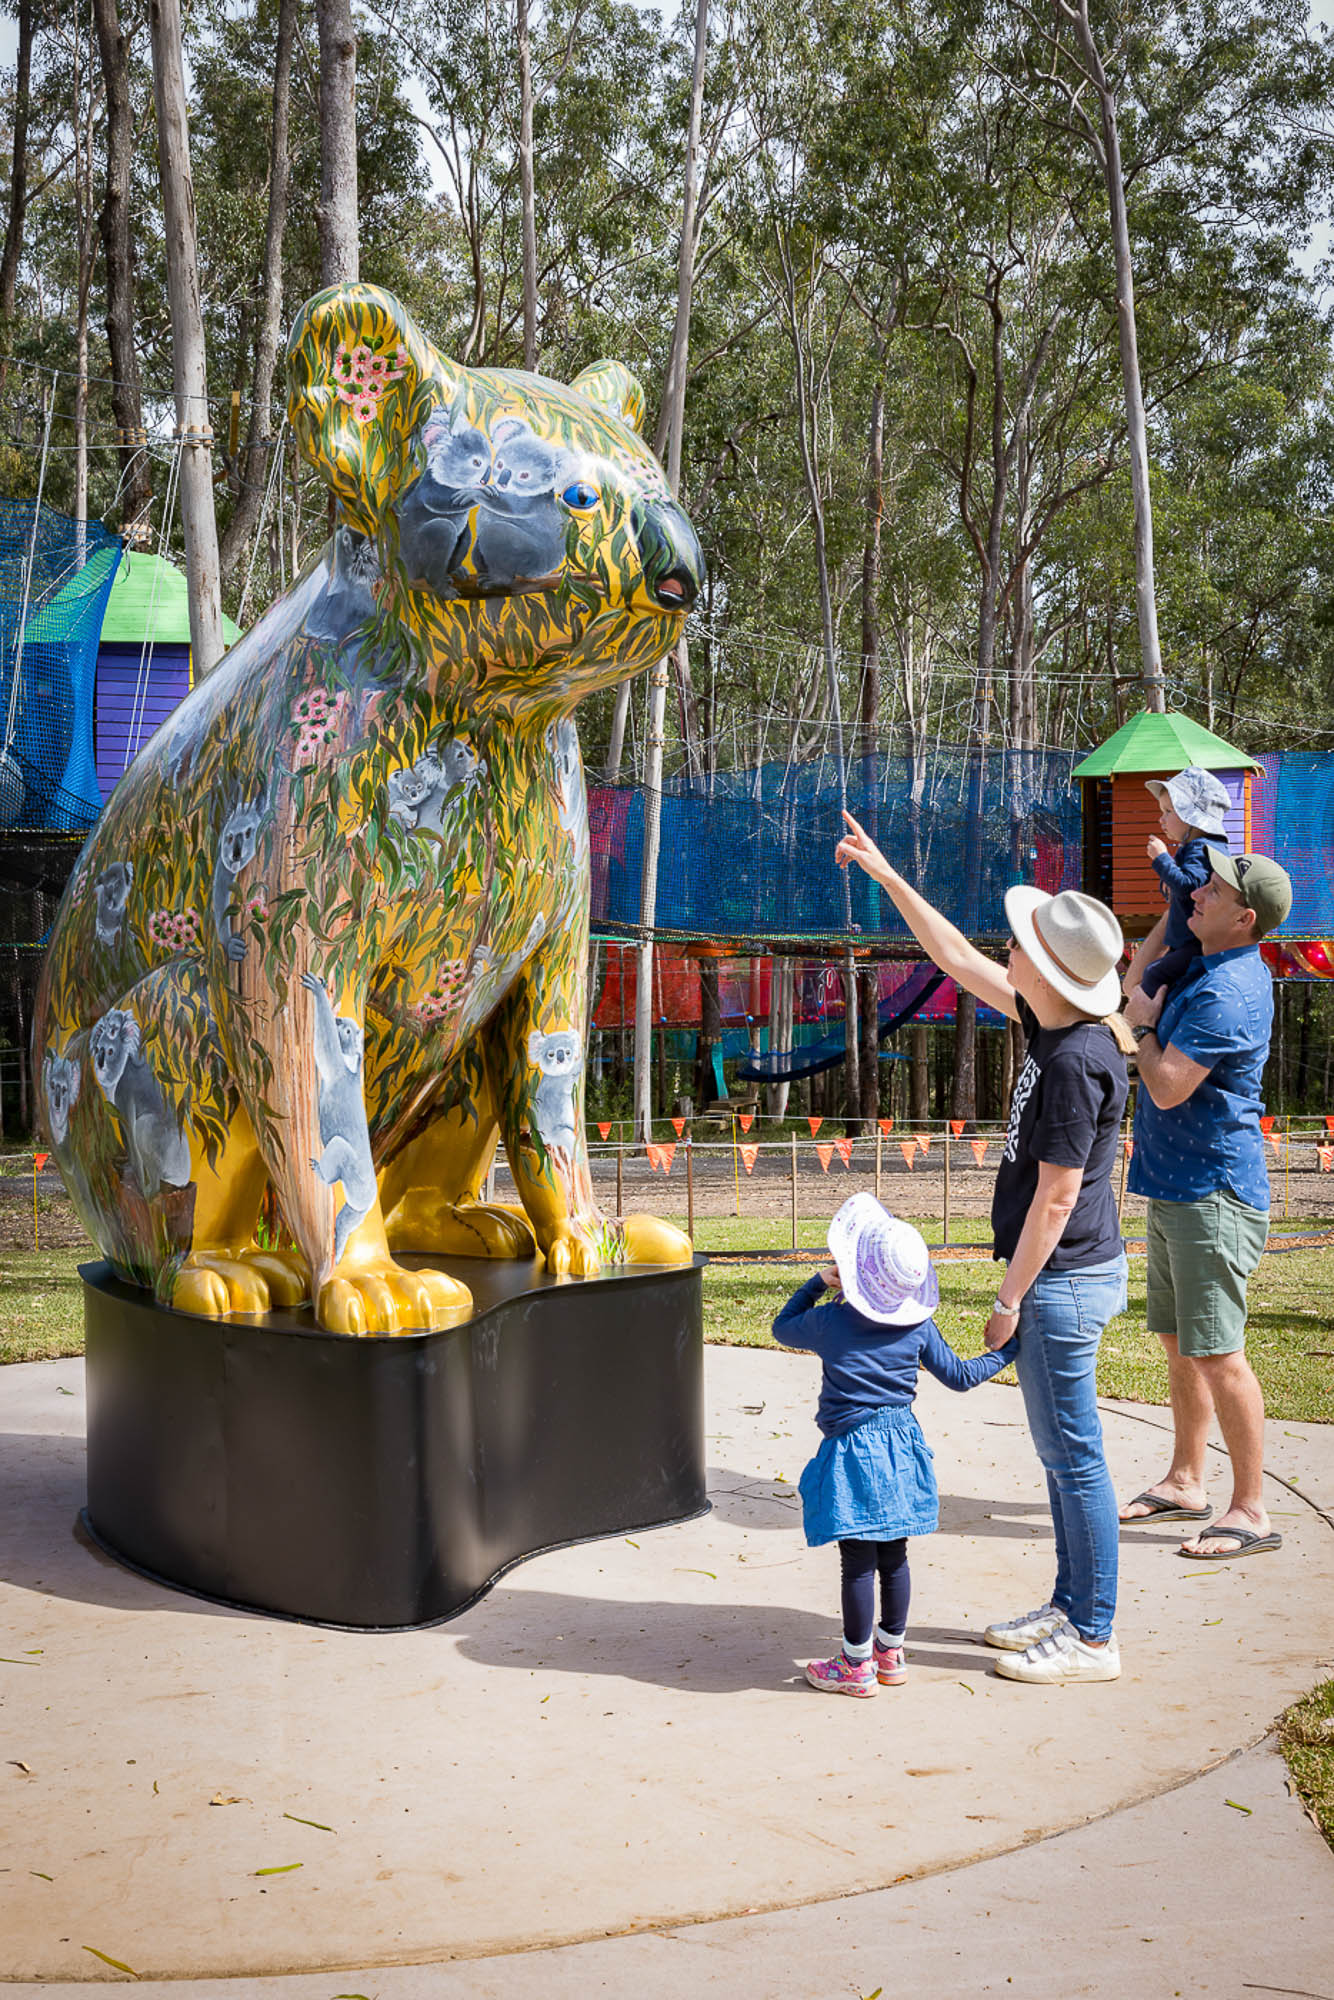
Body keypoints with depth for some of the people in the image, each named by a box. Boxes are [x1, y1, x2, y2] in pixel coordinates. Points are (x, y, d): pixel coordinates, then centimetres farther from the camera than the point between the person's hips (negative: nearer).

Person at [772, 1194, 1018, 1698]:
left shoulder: (830, 1322, -10)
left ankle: (857, 1665, 9)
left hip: (854, 1451, -5)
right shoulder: (918, 1326, 0)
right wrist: (1008, 1349, 22)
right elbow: (959, 1375, 9)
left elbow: (782, 1326, 10)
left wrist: (818, 1283, 18)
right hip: (901, 1444, 5)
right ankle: (891, 1653, 25)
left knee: (858, 1561, 1)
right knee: (893, 1555, 14)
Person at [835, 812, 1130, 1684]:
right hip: (1063, 1275, 10)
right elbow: (959, 960, 17)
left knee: (1074, 1457, 0)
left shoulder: (1076, 1060, -23)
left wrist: (1009, 1298, -14)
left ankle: (1094, 1638, 11)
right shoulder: (1053, 1026, 6)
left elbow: (1057, 1197, -21)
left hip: (1064, 1280, -10)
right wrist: (886, 875, 18)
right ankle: (1070, 1606, 30)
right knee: (1061, 1454, 18)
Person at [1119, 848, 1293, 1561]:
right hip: (1176, 1184, 11)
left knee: (1216, 1353, -7)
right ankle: (1185, 1482, 29)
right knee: (1179, 1342, 17)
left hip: (1212, 1193, -11)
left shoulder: (1228, 992, -21)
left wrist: (1143, 1023, -8)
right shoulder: (1213, 968, 12)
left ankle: (1250, 1510, 2)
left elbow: (1167, 1088, -23)